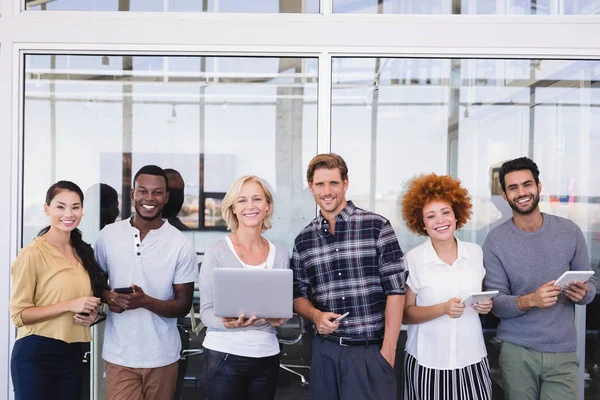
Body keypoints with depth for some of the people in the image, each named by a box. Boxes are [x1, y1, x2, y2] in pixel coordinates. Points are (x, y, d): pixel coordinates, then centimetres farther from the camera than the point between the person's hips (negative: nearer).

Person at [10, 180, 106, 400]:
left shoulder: (83, 252, 8)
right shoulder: (33, 253, -12)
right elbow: (18, 314, -13)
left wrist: (91, 312, 1)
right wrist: (69, 305, -22)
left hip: (72, 354, 6)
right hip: (36, 355, -6)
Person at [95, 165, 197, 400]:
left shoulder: (181, 244, -6)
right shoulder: (108, 235, 0)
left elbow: (183, 306, -4)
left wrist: (146, 301, -21)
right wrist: (107, 296, -10)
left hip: (162, 357, 0)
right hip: (119, 355, 1)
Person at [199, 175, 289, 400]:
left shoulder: (280, 255, 5)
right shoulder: (217, 252, -6)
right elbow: (206, 311, -6)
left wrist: (279, 318, -10)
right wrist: (227, 322, -25)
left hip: (267, 357, 4)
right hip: (224, 356, -3)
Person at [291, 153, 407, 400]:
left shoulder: (377, 226, -5)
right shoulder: (303, 240, 5)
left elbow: (395, 289, -6)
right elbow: (298, 295, 12)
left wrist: (388, 349, -10)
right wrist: (315, 315, -9)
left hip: (372, 350, -3)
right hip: (326, 351, 3)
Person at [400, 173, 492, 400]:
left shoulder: (476, 253, 3)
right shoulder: (413, 259, -8)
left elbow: (484, 296, 16)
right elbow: (405, 314, -6)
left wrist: (486, 305, -5)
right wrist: (442, 309, -20)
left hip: (472, 360, 3)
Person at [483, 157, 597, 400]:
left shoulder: (569, 231, -1)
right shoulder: (495, 241, -7)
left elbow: (591, 283, 6)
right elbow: (496, 304, -8)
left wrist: (583, 293, -17)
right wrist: (530, 300, -25)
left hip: (563, 352, 1)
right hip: (516, 352, -1)